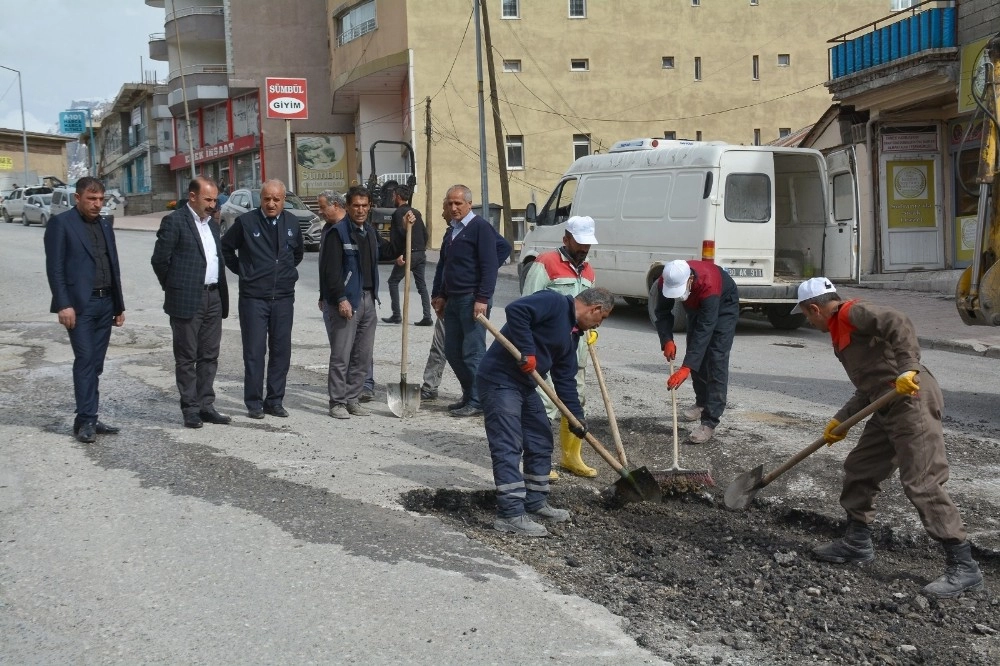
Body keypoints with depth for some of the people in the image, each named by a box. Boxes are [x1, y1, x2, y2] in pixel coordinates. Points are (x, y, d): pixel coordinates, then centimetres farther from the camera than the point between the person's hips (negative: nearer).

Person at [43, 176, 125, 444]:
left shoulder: (105, 225, 16)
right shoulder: (61, 223, -4)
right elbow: (54, 267, -9)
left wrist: (119, 305, 16)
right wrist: (63, 305, -17)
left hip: (105, 304, 6)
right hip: (79, 304, -6)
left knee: (95, 364, 8)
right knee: (85, 359, -9)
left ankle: (90, 419, 13)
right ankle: (85, 420, -6)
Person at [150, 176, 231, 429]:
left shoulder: (212, 223, 15)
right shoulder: (174, 221, -8)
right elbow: (159, 259, -7)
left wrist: (221, 290, 14)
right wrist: (174, 287, 1)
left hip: (213, 298, 7)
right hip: (187, 300, -7)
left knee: (209, 356, 9)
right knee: (186, 358, 1)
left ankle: (206, 406, 16)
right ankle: (190, 410, 7)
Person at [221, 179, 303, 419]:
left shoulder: (292, 223, 6)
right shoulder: (246, 222, -6)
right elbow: (226, 248, 5)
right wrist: (242, 271, 4)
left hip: (283, 297, 4)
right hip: (253, 298, -4)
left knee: (281, 351, 7)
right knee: (254, 352, 0)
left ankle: (275, 401, 16)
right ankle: (254, 403, 8)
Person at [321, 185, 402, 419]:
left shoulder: (370, 231, 15)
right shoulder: (338, 232, -8)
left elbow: (389, 252, 27)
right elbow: (331, 269, -14)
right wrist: (341, 299, -20)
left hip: (368, 299, 8)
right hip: (345, 301, -8)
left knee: (363, 356, 10)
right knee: (341, 355, -4)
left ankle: (352, 399, 19)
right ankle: (338, 402, 4)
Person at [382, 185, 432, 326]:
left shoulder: (398, 213, -7)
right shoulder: (416, 212, 15)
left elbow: (398, 235, -17)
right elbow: (424, 232, 16)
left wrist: (399, 254, -17)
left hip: (408, 254, -7)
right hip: (421, 253, 7)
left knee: (393, 281, 6)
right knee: (421, 284, 9)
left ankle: (396, 315, 3)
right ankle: (427, 317, 2)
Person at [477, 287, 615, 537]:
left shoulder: (573, 333, 16)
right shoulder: (554, 302, -13)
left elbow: (565, 379, 18)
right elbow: (516, 310, -29)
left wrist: (576, 415, 12)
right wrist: (527, 351, -27)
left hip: (526, 385, 11)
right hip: (500, 380, -10)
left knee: (541, 442, 16)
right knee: (508, 448, -11)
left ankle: (535, 503, 27)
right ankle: (511, 514, -10)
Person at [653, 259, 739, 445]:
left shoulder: (708, 284, -45)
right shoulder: (665, 281, -30)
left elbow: (704, 330, -46)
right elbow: (662, 313, -16)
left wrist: (686, 368, -50)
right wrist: (667, 340, -34)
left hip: (723, 306, -6)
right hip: (696, 306, 6)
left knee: (716, 359, -16)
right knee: (696, 355, 10)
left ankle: (710, 422, -19)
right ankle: (702, 402, 35)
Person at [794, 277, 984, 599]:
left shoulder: (853, 312, -7)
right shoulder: (841, 329, 22)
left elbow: (899, 323, -24)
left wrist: (907, 368, -30)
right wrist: (840, 420, 21)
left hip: (912, 401, -11)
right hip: (888, 407, 11)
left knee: (922, 483, -11)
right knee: (859, 469, 17)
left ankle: (963, 567, -6)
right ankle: (858, 544, 30)